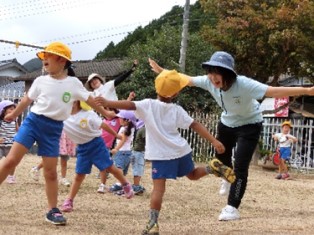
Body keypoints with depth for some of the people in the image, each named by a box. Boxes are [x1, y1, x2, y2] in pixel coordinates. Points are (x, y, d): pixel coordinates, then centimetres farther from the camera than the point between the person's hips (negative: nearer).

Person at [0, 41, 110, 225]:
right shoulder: (41, 81, 0)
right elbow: (27, 100, 13)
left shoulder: (73, 83, -3)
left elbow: (90, 100, 6)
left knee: (51, 172, 3)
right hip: (33, 121, 0)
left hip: (54, 129, 0)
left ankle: (53, 210, 14)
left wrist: (107, 114, 11)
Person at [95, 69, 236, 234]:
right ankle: (212, 168, 3)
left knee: (158, 189, -8)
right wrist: (214, 141, -4)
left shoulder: (148, 105, -5)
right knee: (192, 175, 28)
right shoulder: (177, 110, 1)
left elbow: (129, 105, -18)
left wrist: (107, 103, -26)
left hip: (162, 155, -3)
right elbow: (196, 126, -3)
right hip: (181, 151, 3)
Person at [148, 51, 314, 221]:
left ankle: (232, 208, -2)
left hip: (249, 125, -6)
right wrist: (162, 71, -2)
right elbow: (187, 79, -7)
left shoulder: (244, 84, -41)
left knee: (240, 166, -14)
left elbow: (274, 91, -50)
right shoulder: (208, 81, -25)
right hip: (227, 123, 6)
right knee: (221, 157, 25)